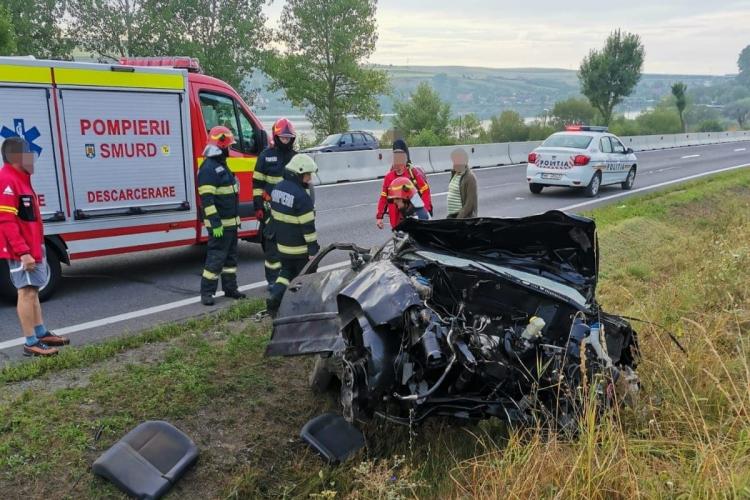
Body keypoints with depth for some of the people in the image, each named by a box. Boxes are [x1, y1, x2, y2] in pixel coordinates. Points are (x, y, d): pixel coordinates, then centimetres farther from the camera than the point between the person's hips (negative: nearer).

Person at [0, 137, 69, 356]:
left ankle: (41, 334, 25)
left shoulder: (21, 179, 16)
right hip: (21, 251, -10)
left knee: (32, 290, 15)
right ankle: (31, 343, -2)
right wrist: (23, 252, -26)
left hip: (32, 247, 10)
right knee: (27, 291, -7)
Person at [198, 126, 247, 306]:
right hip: (219, 224, -10)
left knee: (230, 256, 15)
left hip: (230, 222, 10)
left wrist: (235, 219, 23)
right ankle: (206, 292, 2)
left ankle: (230, 288, 25)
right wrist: (215, 223, -26)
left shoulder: (221, 165, 15)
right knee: (216, 257, -6)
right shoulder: (208, 168, -17)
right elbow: (207, 199, -23)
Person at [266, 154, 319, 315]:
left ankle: (274, 299, 5)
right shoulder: (301, 196, -23)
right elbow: (307, 225, -22)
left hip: (283, 245, 7)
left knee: (286, 272, 21)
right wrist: (313, 249, -16)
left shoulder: (278, 188, 4)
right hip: (300, 248, -7)